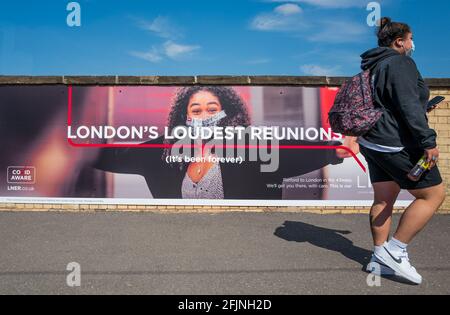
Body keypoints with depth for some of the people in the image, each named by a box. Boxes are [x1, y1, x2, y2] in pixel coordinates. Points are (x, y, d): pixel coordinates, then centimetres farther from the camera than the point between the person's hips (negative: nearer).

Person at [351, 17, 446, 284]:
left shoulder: (373, 66, 17)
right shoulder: (401, 63, -11)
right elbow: (409, 106, -21)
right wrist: (428, 141, -19)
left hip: (374, 142, 10)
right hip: (397, 145, -9)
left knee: (384, 200, 13)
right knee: (434, 194, 2)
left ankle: (380, 259, 20)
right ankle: (394, 251, 2)